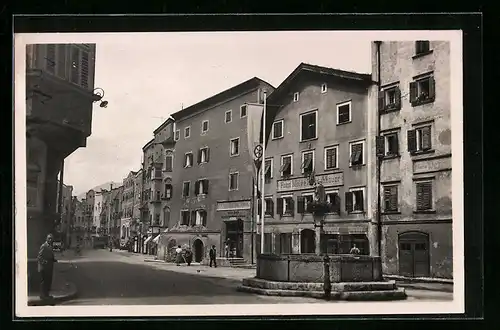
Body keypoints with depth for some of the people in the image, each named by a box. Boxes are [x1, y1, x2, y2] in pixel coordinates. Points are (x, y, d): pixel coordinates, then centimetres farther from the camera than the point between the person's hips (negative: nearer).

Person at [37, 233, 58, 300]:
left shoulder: (50, 246, 15)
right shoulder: (43, 246, -11)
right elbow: (39, 256, -15)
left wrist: (54, 259, 7)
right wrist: (44, 262, -24)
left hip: (49, 267, 8)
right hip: (44, 267, -8)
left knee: (49, 281, 11)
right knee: (43, 281, -4)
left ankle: (47, 294, 18)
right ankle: (42, 295, 1)